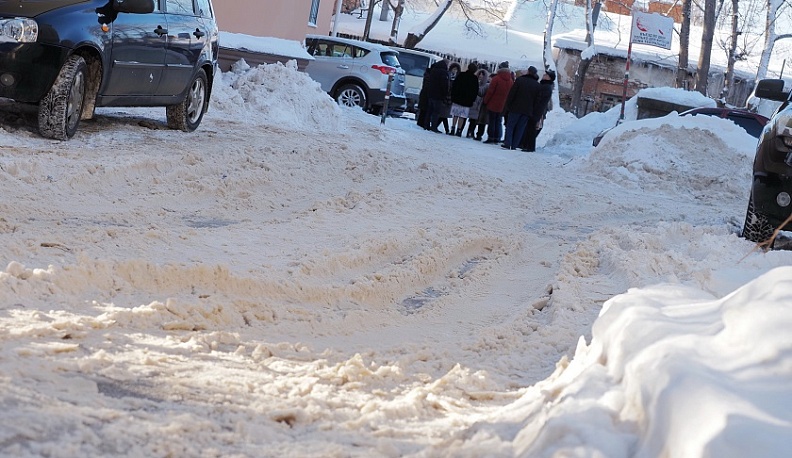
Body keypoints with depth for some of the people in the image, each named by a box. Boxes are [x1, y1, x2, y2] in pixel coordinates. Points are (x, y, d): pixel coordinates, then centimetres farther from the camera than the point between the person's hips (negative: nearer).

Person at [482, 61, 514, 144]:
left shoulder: (496, 79, -14)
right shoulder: (511, 81, 0)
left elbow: (490, 91, -12)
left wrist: (485, 101, -1)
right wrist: (507, 104, 11)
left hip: (493, 104, -4)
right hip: (502, 106, 4)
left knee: (492, 121, 3)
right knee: (499, 122, 12)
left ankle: (490, 137, 2)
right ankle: (497, 138, 11)